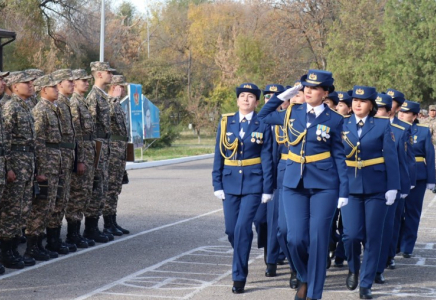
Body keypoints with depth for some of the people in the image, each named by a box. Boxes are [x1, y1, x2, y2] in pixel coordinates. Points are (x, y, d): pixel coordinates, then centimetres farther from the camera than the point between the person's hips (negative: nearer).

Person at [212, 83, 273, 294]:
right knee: (231, 229, 7)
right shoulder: (226, 123, 6)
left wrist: (267, 189, -5)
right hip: (230, 182, 3)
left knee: (243, 228, -12)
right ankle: (241, 262, 35)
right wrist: (217, 184, 2)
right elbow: (219, 155, 7)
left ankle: (239, 276, -3)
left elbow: (267, 158, -2)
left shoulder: (263, 125, -1)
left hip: (253, 183, -3)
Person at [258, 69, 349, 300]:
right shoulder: (292, 113, 7)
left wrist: (344, 191, -3)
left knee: (318, 240, -3)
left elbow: (339, 156, 1)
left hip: (324, 186, -2)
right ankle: (304, 278, 25)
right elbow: (262, 117, 22)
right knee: (295, 239, -4)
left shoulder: (333, 119, -1)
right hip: (294, 185, 2)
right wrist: (283, 96, 11)